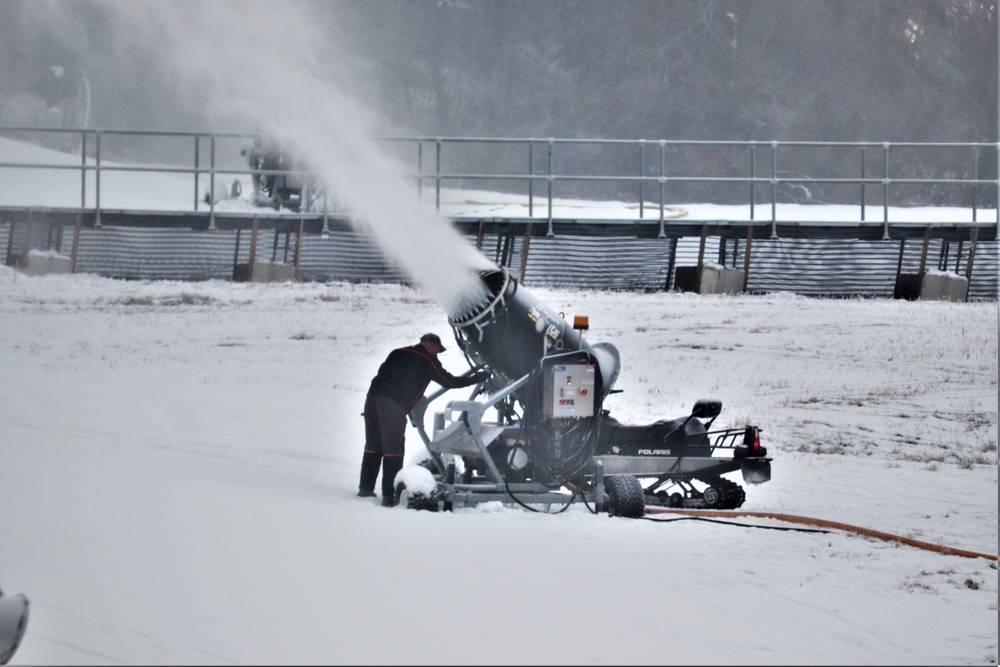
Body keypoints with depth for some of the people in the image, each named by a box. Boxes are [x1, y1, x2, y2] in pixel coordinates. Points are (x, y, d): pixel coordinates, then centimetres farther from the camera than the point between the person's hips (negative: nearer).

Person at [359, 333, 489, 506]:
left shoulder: (397, 353, 23)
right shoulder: (427, 360, 5)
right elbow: (449, 382, 7)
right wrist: (478, 377, 17)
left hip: (373, 396, 7)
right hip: (394, 406, -7)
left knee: (373, 446, 16)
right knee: (393, 449, -4)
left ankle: (365, 488, 22)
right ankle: (389, 495, -8)